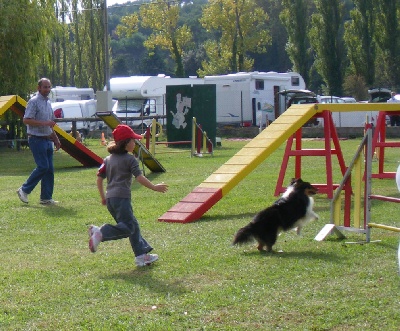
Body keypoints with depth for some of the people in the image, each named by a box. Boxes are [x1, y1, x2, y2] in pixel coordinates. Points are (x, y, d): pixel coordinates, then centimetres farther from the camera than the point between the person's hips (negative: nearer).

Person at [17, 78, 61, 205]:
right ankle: (24, 190, 0)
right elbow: (26, 120, -19)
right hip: (37, 139, -8)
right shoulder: (34, 102, -10)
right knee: (43, 166, -13)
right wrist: (44, 123, -22)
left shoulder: (48, 102, 17)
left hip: (47, 140, 8)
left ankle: (46, 198, 9)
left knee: (49, 169, 5)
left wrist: (56, 139, 21)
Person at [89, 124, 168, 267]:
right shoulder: (130, 159, -4)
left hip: (110, 198, 9)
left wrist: (103, 196, 25)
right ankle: (100, 233, -27)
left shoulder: (108, 159, 17)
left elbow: (99, 178, 16)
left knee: (133, 225, 14)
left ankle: (141, 255, 15)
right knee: (127, 227, -13)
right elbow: (139, 177, -11)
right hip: (121, 197, -9)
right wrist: (154, 187, -4)